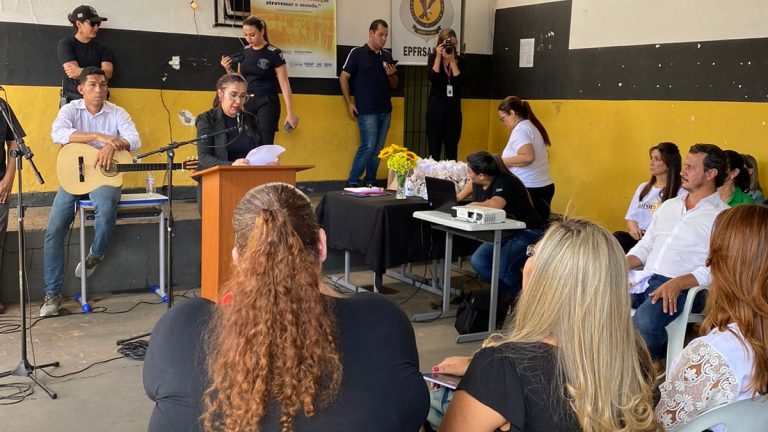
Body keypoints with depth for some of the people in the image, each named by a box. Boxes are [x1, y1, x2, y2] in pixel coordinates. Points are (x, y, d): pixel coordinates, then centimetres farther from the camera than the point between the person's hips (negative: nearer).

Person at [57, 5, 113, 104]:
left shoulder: (102, 48, 12)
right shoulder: (65, 44, 4)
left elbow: (108, 73, -4)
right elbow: (73, 74, -9)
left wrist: (82, 71, -15)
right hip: (72, 99, -2)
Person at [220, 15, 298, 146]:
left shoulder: (274, 53, -8)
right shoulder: (244, 51, 8)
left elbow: (284, 84, -8)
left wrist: (290, 113, -12)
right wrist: (228, 69, -2)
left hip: (267, 103, -5)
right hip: (247, 102, 5)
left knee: (264, 144, -9)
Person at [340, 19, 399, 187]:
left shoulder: (387, 56, 13)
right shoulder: (357, 53, -3)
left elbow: (394, 85, 18)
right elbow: (343, 77, -2)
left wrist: (391, 75, -5)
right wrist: (349, 103, -7)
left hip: (385, 110, 6)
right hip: (366, 110, -6)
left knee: (378, 148, 7)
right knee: (368, 146, -10)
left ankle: (370, 181, 18)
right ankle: (352, 182, 1)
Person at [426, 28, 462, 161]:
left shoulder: (459, 60, 5)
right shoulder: (433, 57, 3)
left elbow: (459, 81, -9)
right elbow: (433, 78, -13)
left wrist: (452, 60, -11)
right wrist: (439, 57, -12)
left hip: (453, 106, 1)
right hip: (436, 106, -1)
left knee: (452, 147, 2)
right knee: (434, 146, -1)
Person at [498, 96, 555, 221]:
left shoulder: (520, 130, -12)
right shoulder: (533, 126, 17)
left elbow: (528, 157, -26)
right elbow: (544, 156, 26)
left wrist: (502, 161, -16)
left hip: (530, 189, -10)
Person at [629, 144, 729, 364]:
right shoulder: (668, 205, 22)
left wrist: (677, 283, -26)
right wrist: (622, 265, 4)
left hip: (683, 288, -6)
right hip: (645, 278, 6)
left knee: (644, 322, -34)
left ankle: (654, 362, -1)